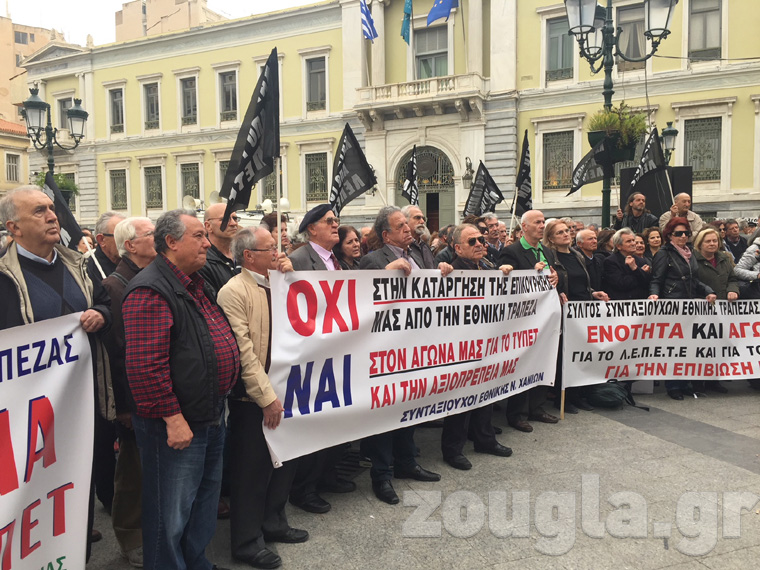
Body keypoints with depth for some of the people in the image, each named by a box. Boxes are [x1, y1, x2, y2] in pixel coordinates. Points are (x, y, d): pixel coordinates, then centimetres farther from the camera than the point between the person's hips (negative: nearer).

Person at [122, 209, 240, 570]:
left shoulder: (196, 284, 12)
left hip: (211, 416, 10)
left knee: (205, 500, 24)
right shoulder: (150, 291, -19)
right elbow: (146, 365, -26)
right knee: (171, 516, 6)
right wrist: (173, 418, -23)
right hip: (178, 425, -10)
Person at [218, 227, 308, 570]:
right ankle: (246, 542, 24)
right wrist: (266, 397, -19)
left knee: (286, 458, 18)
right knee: (252, 468, 7)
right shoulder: (234, 291, -15)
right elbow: (243, 350, -19)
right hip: (252, 397, -7)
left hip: (283, 388, 7)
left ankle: (273, 522, 38)